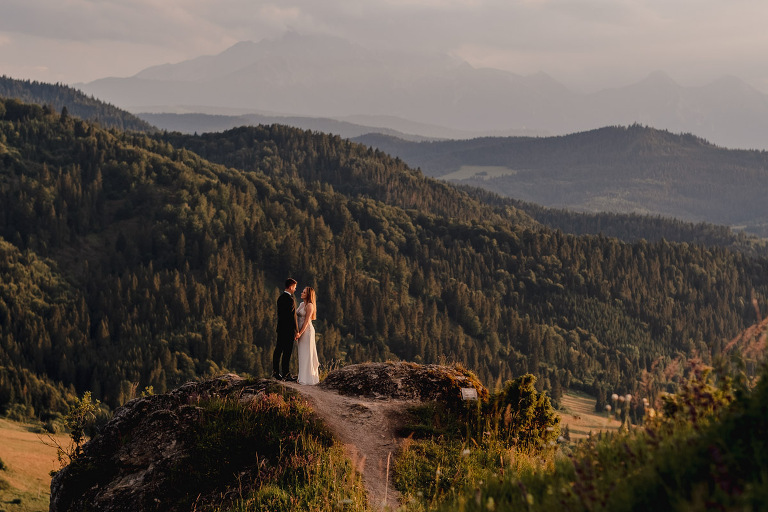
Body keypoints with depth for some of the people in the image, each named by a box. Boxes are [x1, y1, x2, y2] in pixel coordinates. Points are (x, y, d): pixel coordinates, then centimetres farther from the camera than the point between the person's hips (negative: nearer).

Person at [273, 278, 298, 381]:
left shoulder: (280, 297, 9)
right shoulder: (290, 300, -18)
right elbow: (293, 317, -18)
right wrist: (296, 331, -13)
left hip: (280, 328, 9)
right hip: (288, 330, -9)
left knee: (278, 350, 11)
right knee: (287, 352, -2)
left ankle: (275, 372, 16)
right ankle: (285, 374, 2)